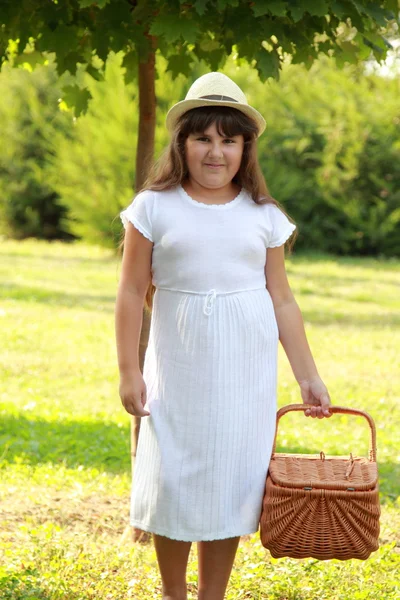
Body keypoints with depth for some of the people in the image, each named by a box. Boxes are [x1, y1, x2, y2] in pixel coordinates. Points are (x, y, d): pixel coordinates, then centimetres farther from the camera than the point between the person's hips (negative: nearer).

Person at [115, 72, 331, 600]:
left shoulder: (264, 216, 4)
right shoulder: (155, 208, -2)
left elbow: (282, 301, 7)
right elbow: (132, 292, -1)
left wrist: (308, 376, 5)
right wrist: (128, 371, -6)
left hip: (245, 373, 1)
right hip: (178, 370, -1)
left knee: (229, 485, 4)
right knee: (172, 483, 1)